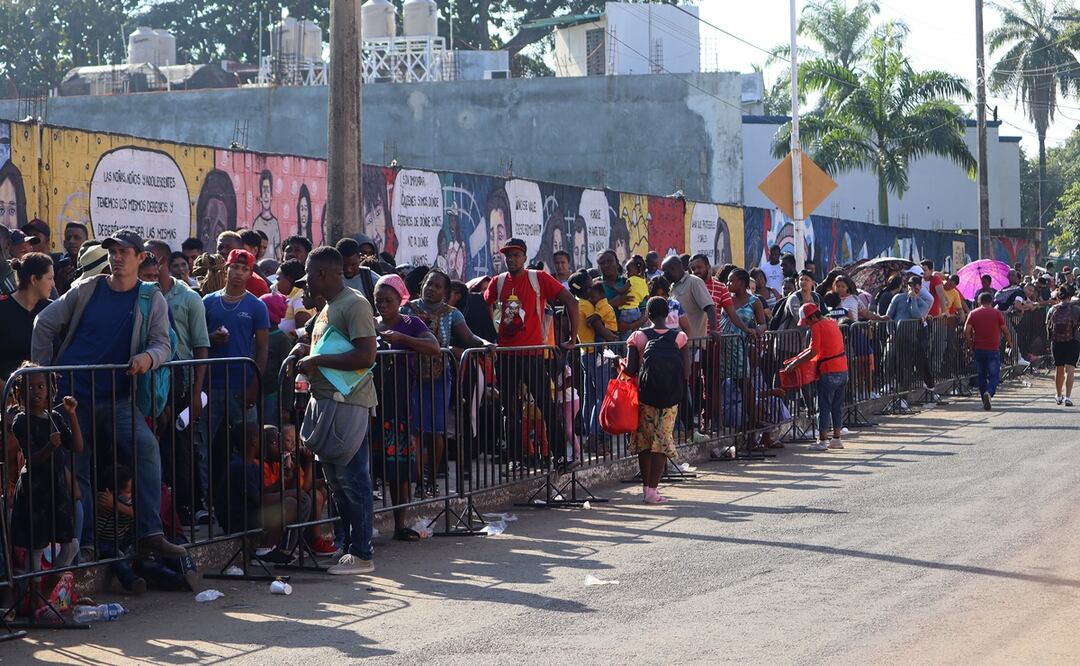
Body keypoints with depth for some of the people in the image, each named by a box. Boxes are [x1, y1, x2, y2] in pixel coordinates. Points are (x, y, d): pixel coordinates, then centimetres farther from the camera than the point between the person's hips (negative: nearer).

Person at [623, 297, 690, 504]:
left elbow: (630, 370, -7)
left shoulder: (638, 337, -1)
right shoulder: (679, 337, 1)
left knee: (644, 439, 14)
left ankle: (647, 487, 17)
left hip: (645, 393, 0)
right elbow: (686, 372, -2)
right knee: (662, 440, 3)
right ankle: (652, 490, -4)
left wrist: (622, 364, 14)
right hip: (671, 395, 0)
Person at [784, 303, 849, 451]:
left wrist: (794, 363, -17)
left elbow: (813, 351, -20)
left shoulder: (817, 327, -12)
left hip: (829, 372, -8)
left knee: (824, 406, -2)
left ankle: (822, 440, -1)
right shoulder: (832, 323, 16)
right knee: (838, 406, 13)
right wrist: (797, 359, 21)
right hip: (843, 370, 8)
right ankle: (836, 439, 16)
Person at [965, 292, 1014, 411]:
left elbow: (966, 331, -6)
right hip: (993, 350, -2)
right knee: (994, 376, 0)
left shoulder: (973, 314, 4)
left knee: (982, 376, 14)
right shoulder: (997, 313, 1)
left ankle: (985, 402, 16)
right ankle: (989, 392, -28)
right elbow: (1005, 331, 4)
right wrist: (1010, 342, 20)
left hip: (978, 349, 2)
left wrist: (970, 343, 8)